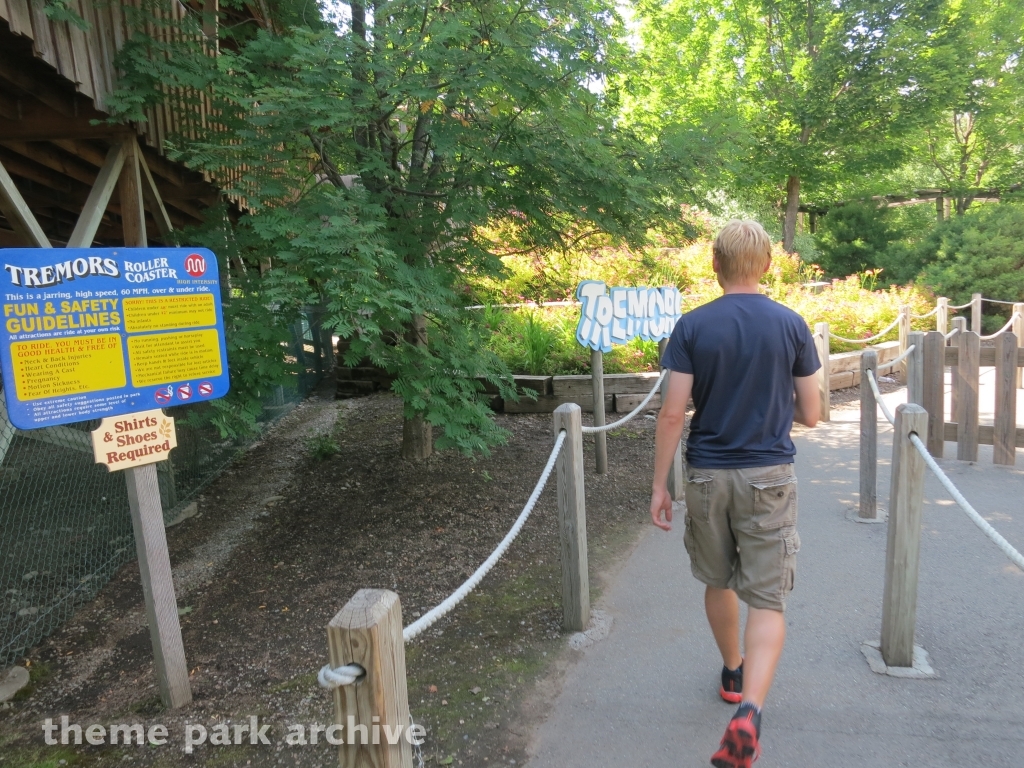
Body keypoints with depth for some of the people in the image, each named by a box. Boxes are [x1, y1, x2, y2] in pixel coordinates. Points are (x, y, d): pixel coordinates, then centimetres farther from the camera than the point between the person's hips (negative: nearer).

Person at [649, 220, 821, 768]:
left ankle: (733, 673, 41)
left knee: (718, 583, 21)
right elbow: (810, 415, 1)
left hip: (707, 475, 1)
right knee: (767, 600, 4)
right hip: (769, 477, 0)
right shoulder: (791, 325, -3)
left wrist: (658, 485, -2)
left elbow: (673, 414, -9)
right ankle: (749, 711, -13)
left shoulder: (692, 327, -6)